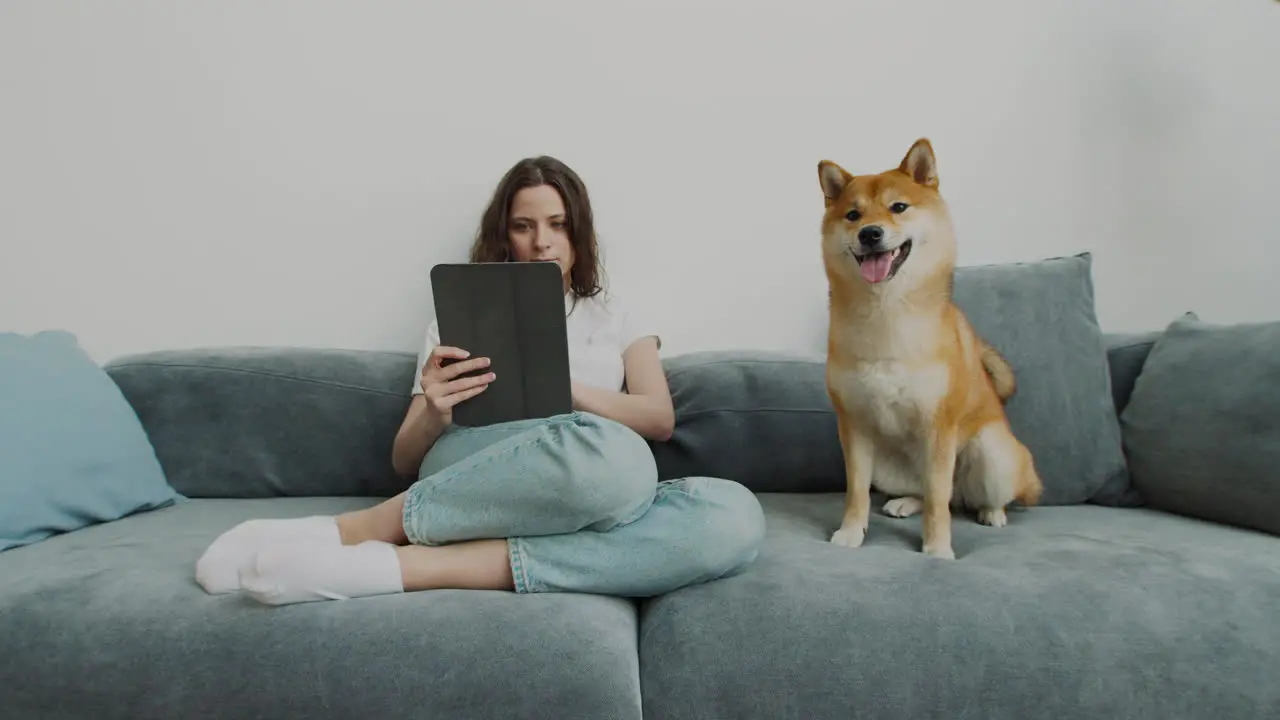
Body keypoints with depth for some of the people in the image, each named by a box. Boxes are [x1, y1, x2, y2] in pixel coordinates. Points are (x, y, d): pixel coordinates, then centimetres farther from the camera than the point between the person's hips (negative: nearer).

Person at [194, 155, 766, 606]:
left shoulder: (616, 319, 23)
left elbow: (660, 419, 5)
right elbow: (405, 460, 14)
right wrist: (434, 415, -11)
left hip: (589, 500, 3)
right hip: (468, 479, -3)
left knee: (735, 517, -35)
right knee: (610, 455, -39)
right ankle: (345, 532, -27)